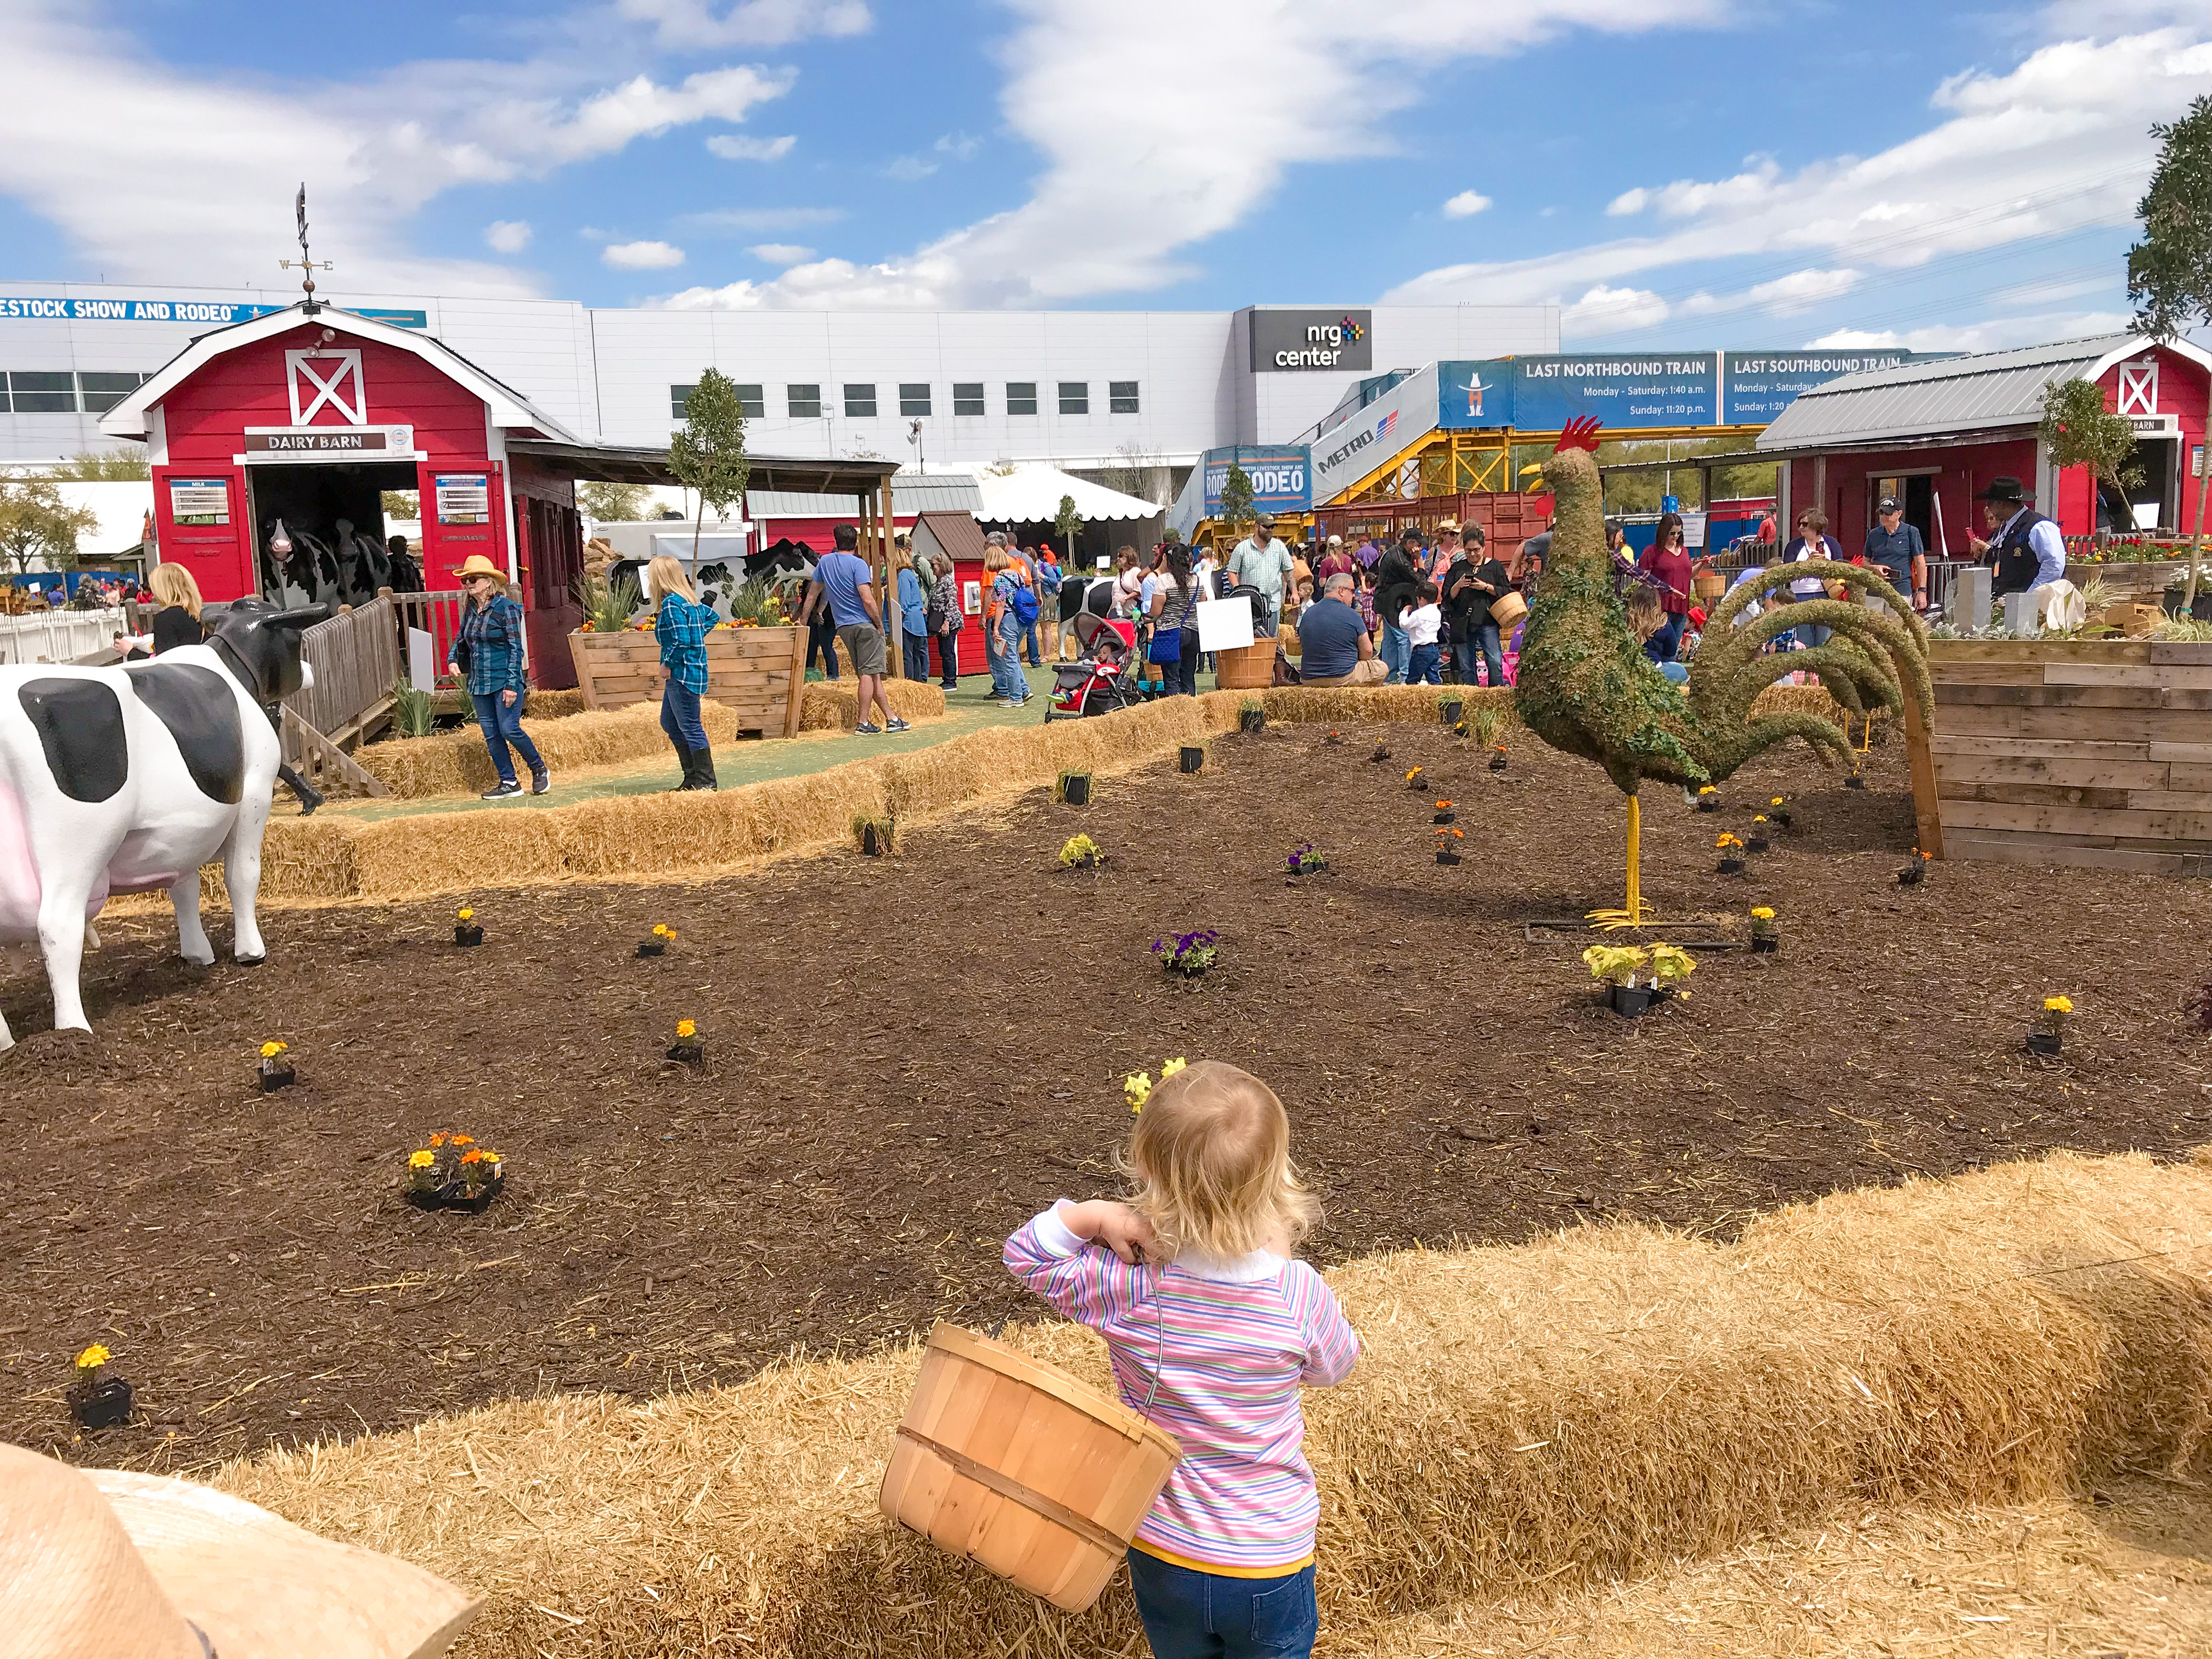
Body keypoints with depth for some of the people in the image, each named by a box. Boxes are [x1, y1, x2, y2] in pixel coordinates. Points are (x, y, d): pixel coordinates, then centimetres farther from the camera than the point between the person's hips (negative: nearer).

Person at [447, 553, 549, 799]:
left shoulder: (506, 608, -9)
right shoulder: (469, 610, 10)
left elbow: (516, 649, -12)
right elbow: (460, 639, 23)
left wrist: (512, 685, -17)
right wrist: (453, 660, 1)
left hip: (505, 681, -7)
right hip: (479, 684, 7)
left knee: (509, 730, -13)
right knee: (491, 735, 5)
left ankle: (540, 770, 8)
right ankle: (509, 782, 13)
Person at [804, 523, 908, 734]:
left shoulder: (825, 562, 10)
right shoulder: (858, 564, -10)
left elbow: (812, 595, 18)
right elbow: (868, 600, -18)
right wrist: (880, 624, -7)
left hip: (843, 627, 7)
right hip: (864, 624, -7)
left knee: (869, 674, 9)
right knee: (868, 673, -6)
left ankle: (891, 719, 12)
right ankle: (863, 724, -10)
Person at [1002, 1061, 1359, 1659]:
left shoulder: (1131, 1286, -23)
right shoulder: (1300, 1295, -23)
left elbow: (1025, 1254, -8)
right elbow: (1334, 1366, 0)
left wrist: (1091, 1215, -25)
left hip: (1161, 1554, 1)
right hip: (1269, 1564, -1)